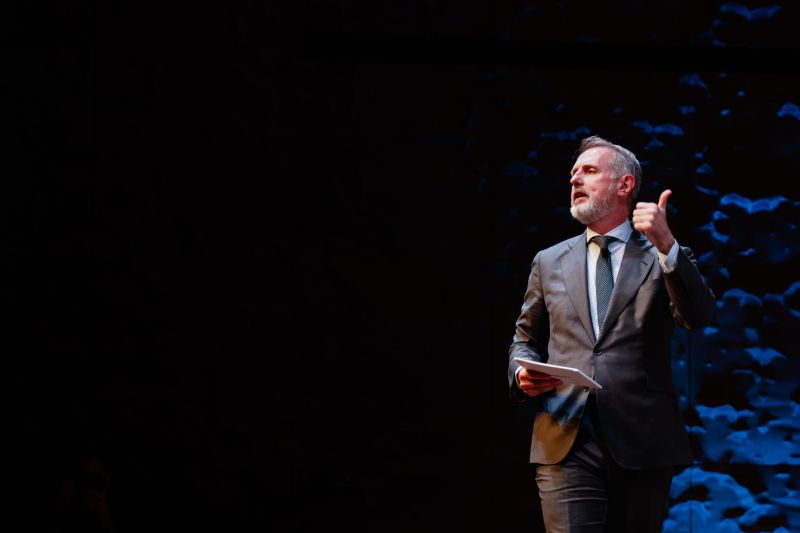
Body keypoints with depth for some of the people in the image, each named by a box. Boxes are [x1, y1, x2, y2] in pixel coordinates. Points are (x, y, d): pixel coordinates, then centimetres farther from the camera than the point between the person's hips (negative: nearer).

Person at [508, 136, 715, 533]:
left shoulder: (663, 258, 7)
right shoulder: (549, 262, 16)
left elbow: (700, 317, -9)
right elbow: (526, 338, 22)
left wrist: (666, 245, -21)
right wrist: (524, 374, -1)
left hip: (642, 443, -1)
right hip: (565, 446, 1)